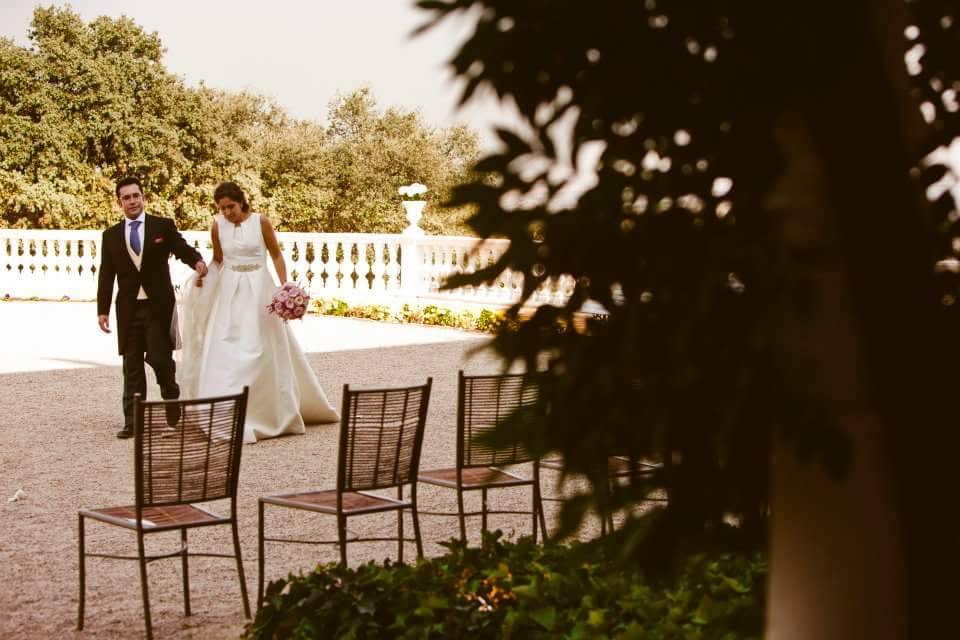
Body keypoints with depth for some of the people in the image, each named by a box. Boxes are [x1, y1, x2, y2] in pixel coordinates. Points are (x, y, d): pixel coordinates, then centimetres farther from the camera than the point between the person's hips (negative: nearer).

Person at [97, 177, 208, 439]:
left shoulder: (163, 226, 4)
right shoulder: (111, 236, 10)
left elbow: (183, 249, 1)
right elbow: (106, 276, 10)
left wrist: (197, 261, -22)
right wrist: (102, 309, 5)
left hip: (159, 306, -2)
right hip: (128, 309, 3)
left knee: (161, 360, -5)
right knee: (132, 367, 4)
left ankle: (173, 414, 17)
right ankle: (132, 422, 8)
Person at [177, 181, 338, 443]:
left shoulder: (260, 222, -6)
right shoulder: (217, 226, 1)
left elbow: (276, 256, 1)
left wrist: (285, 287, -9)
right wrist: (202, 275, -2)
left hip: (258, 290, -2)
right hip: (228, 291, 2)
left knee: (262, 351, 2)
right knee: (223, 353, -5)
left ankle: (275, 412, 17)